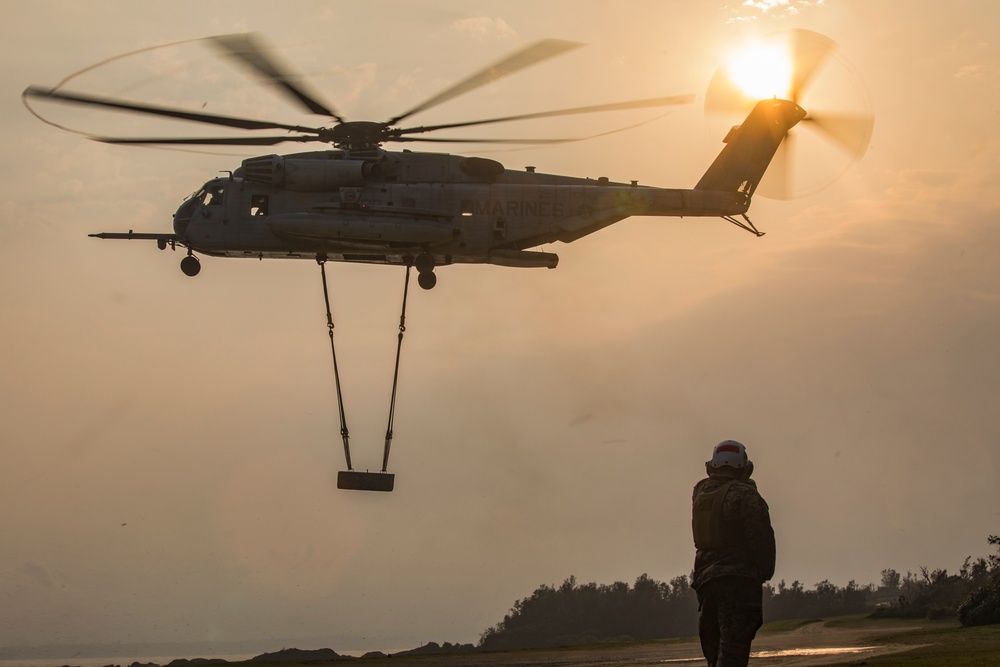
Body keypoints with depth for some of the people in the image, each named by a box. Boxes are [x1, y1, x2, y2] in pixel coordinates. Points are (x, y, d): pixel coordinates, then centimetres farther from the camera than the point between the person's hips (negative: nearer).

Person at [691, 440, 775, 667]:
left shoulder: (700, 493, 12)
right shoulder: (745, 495, -8)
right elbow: (761, 538, -12)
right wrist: (765, 572, 4)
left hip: (705, 578, 7)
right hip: (739, 579, -7)